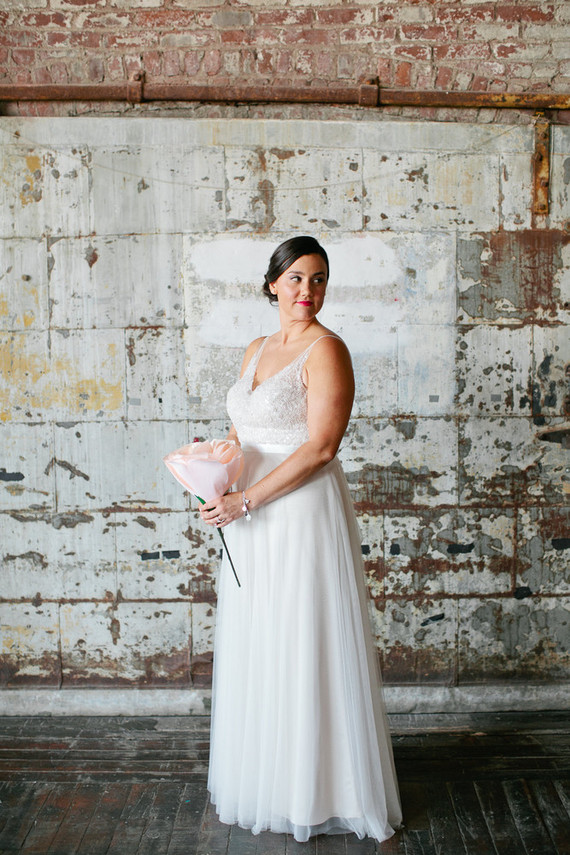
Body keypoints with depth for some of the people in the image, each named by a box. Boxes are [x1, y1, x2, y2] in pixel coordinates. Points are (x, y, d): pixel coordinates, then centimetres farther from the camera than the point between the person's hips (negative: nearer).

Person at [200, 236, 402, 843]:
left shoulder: (325, 349, -11)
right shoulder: (256, 350, 13)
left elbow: (320, 447, -18)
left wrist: (244, 501, -17)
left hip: (303, 513, -8)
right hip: (252, 520, 8)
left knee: (304, 649, 2)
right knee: (255, 649, 15)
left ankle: (318, 793, 20)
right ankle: (260, 779, 33)